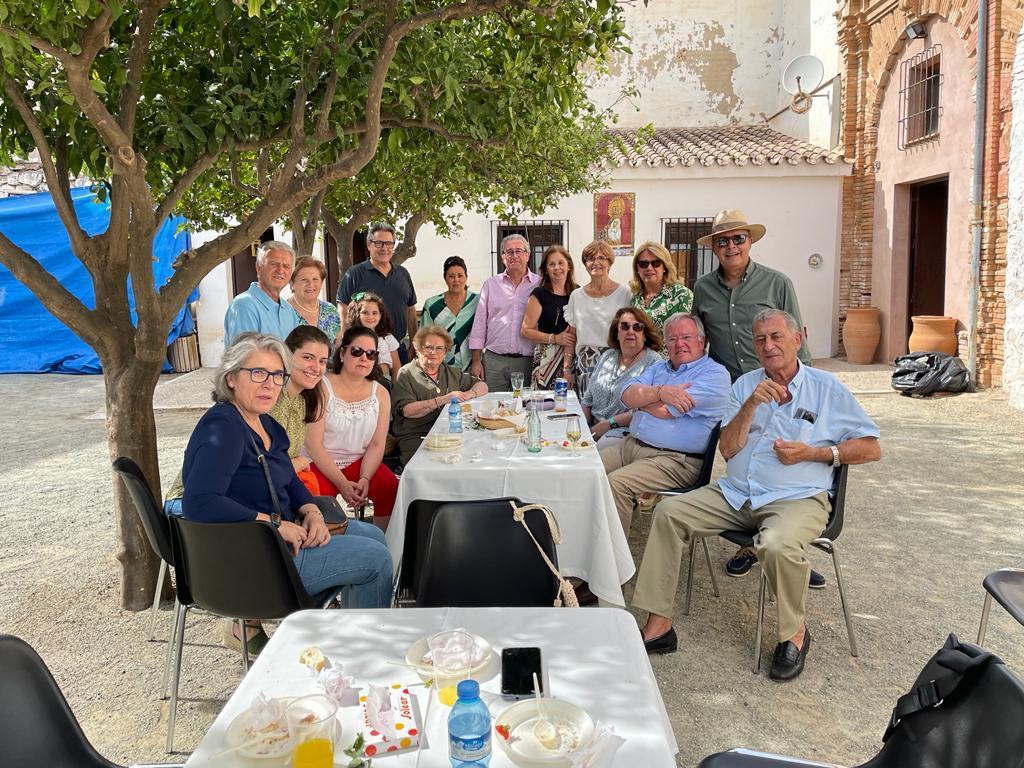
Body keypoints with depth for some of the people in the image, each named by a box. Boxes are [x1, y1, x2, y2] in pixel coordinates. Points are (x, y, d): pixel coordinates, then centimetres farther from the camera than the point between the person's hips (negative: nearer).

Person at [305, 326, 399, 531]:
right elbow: (313, 444, -13)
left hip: (360, 462, 4)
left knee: (392, 489, -21)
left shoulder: (380, 394, 6)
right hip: (320, 465, -3)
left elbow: (377, 444, 1)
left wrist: (364, 479, -17)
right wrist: (342, 484, -19)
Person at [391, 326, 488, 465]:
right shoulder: (406, 374, 2)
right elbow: (407, 410, -12)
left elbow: (482, 386, 24)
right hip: (415, 437, -5)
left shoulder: (451, 372, 20)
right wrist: (444, 399, -15)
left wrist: (469, 394, 0)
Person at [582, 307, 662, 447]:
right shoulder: (608, 356, 15)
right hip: (594, 426, 6)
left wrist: (609, 424, -16)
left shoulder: (653, 362, -5)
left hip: (625, 430, -6)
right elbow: (588, 399, 18)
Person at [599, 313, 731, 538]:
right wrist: (660, 391, -15)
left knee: (616, 483, -27)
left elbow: (666, 411, -15)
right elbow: (627, 393, 2)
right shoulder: (659, 368, 21)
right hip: (630, 444, 8)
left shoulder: (715, 374, -4)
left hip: (674, 458, -8)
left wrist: (640, 397, 4)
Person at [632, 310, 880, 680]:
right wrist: (752, 404, -11)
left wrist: (815, 453, -10)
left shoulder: (827, 388, 4)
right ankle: (658, 626, -10)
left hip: (796, 498, -4)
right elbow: (727, 449, 3)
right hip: (735, 494, 5)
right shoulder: (745, 385, 12)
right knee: (668, 512, -12)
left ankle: (794, 632, -5)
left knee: (777, 546, -36)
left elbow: (871, 448, 3)